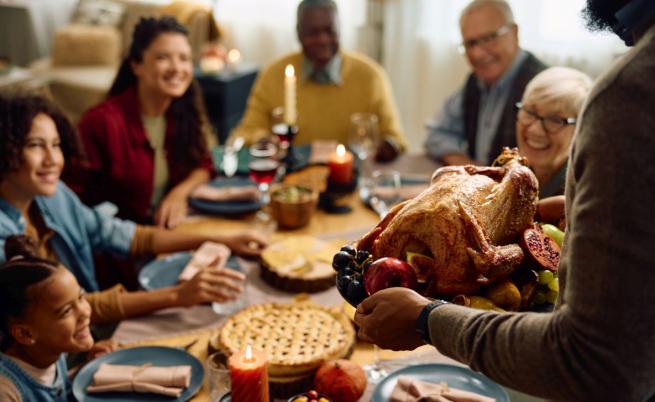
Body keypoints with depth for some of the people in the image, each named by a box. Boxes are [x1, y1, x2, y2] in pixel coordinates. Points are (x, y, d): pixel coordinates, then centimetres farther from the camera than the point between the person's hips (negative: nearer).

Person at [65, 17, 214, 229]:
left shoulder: (185, 111, -2)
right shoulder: (103, 121, -20)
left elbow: (202, 166, 11)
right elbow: (71, 193, -15)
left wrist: (180, 193, -10)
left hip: (169, 224, 5)